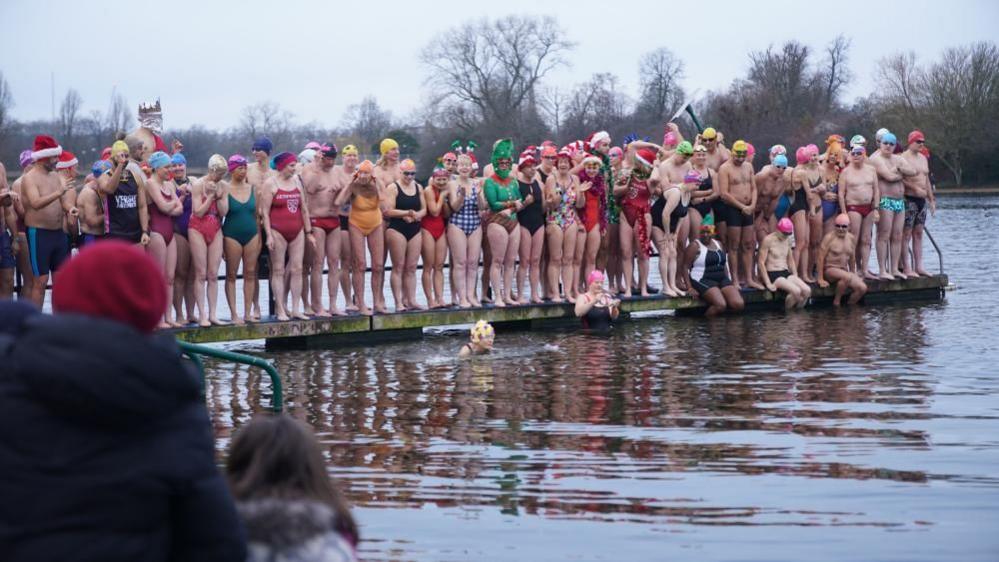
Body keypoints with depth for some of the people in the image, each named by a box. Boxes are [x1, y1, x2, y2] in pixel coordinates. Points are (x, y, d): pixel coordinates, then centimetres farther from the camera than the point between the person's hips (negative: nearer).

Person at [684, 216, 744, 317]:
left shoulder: (718, 244, 18)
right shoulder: (695, 246, -3)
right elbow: (686, 267, -7)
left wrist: (729, 283, 15)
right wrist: (690, 288, -15)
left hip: (722, 279, 7)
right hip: (703, 281, -7)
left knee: (739, 305, -16)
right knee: (720, 305, -30)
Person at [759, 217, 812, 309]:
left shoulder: (788, 240, 13)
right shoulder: (768, 240, -9)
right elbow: (761, 262, -12)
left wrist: (795, 277, 12)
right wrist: (768, 283, -17)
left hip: (786, 273, 7)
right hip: (772, 274, -7)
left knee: (807, 291, -18)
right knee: (796, 291, -30)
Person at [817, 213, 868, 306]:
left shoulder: (851, 239, 6)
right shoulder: (829, 238, -11)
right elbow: (821, 258, -12)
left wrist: (854, 275, 20)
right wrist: (821, 279, -15)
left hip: (844, 270, 6)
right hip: (829, 270, -6)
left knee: (863, 288, -17)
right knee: (847, 277, -37)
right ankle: (836, 302, -18)